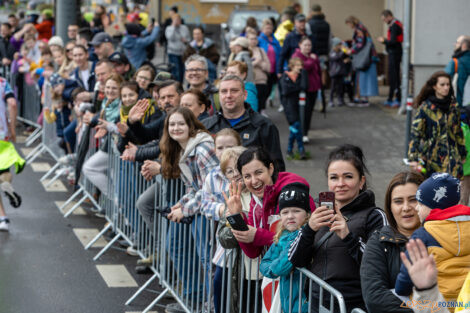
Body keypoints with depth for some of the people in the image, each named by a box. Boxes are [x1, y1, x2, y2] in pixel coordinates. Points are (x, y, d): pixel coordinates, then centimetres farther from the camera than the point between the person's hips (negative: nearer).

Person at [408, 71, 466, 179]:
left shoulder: (453, 107, 7)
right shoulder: (425, 108, -8)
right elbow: (415, 134, -11)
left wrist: (462, 154, 19)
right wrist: (413, 158, -19)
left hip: (451, 157, 4)